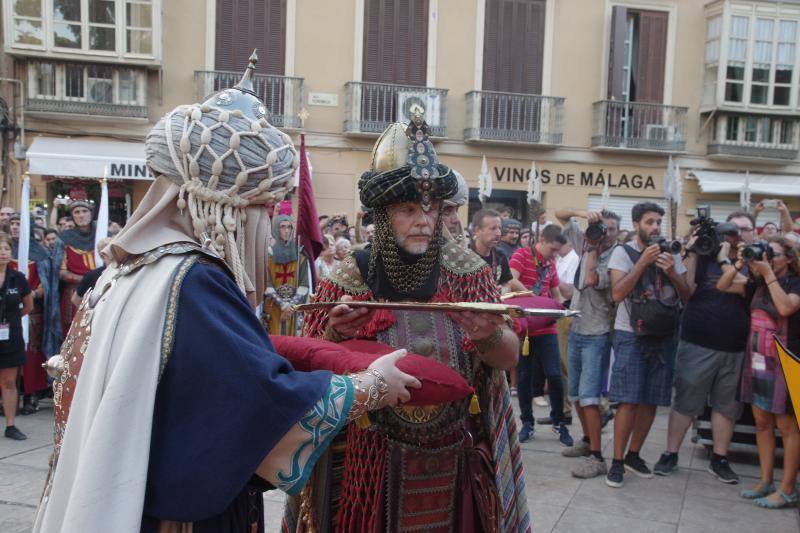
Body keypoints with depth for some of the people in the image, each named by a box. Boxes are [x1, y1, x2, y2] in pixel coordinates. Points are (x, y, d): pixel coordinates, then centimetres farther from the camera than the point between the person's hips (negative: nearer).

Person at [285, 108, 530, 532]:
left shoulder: (466, 270, -3)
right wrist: (334, 337, -23)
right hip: (374, 465, -1)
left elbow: (509, 357, -3)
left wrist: (488, 337, -24)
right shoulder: (349, 279, -8)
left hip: (457, 464, 2)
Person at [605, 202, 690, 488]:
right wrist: (643, 262, -18)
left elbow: (687, 296, 8)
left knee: (651, 401, 8)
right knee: (628, 400, -8)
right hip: (631, 335, -4)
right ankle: (617, 461, 2)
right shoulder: (623, 252, -2)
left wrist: (671, 272, -9)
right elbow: (617, 293, -15)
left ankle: (633, 454, 22)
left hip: (663, 335, 5)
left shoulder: (671, 253, 11)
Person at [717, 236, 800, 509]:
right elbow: (722, 286, 8)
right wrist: (739, 265, -6)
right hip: (757, 360, 6)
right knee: (762, 422, 10)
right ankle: (766, 481, 20)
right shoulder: (757, 284, 9)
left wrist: (769, 274, -19)